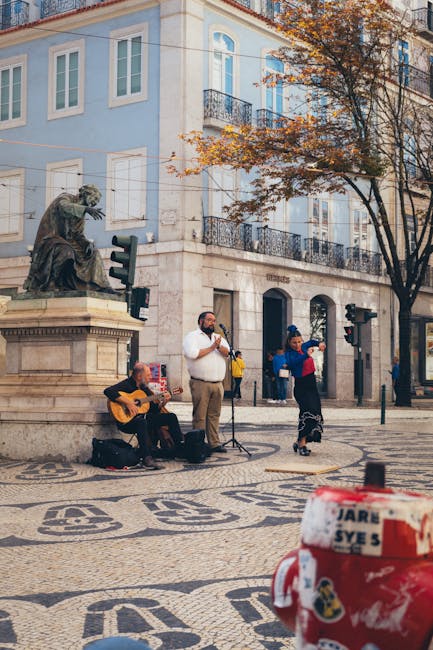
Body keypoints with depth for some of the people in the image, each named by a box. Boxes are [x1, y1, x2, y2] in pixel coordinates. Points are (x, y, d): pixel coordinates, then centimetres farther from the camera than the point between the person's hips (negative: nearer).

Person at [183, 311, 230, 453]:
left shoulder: (218, 338, 21)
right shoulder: (192, 336, 2)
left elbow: (227, 352, 6)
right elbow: (192, 354, -15)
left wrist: (218, 346, -14)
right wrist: (211, 348, -7)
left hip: (217, 383, 6)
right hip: (200, 383, -5)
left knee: (214, 415, 7)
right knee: (200, 416, -4)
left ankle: (214, 443, 12)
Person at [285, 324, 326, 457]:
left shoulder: (304, 346, 9)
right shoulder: (290, 353, -9)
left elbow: (312, 341, 30)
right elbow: (292, 362, -31)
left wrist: (319, 343, 11)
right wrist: (306, 355, -37)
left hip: (312, 385, 8)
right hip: (301, 386, -8)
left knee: (315, 414, 8)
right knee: (308, 411, -23)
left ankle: (299, 442, 18)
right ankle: (302, 444, -21)